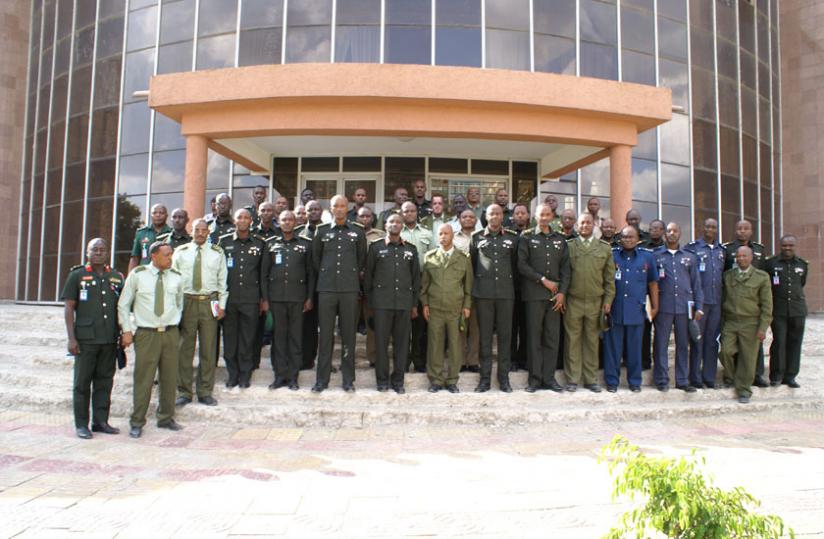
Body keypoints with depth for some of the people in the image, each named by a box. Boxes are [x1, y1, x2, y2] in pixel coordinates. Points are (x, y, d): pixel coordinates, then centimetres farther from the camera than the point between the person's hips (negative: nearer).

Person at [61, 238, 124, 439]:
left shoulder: (117, 277, 11)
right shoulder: (77, 275, 2)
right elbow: (68, 308, -1)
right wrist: (71, 338, -7)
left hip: (110, 339, 3)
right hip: (85, 339, -3)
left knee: (105, 382, 9)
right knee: (82, 383, 3)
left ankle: (101, 421, 18)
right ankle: (81, 424, 12)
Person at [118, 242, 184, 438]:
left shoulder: (176, 277, 6)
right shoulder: (137, 275, -1)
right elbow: (123, 304, 5)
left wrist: (174, 326, 9)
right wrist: (126, 330, 0)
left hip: (171, 334, 3)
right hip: (146, 334, -3)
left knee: (169, 378, 8)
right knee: (143, 380, -2)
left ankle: (166, 418, 23)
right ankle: (137, 422, 12)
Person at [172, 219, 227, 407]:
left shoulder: (217, 253, 7)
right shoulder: (180, 252, 8)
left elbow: (222, 280, 7)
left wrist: (222, 305, 0)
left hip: (209, 302, 0)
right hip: (186, 301, 0)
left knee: (209, 349, 4)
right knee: (184, 349, 3)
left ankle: (205, 392, 15)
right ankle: (184, 392, 15)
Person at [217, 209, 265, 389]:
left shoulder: (259, 243, 7)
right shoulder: (224, 241, 7)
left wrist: (264, 299, 7)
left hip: (251, 299, 0)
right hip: (229, 298, 1)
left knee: (248, 338, 3)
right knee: (229, 337, 5)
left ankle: (245, 375, 15)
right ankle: (232, 374, 17)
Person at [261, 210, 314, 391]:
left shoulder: (305, 243, 6)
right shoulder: (270, 243, 9)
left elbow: (310, 272, 6)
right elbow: (264, 272, 9)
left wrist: (310, 298, 1)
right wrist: (264, 298, 3)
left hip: (297, 297, -1)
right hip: (276, 296, 1)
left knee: (296, 336, 2)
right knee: (278, 336, 5)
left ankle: (293, 376, 11)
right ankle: (280, 375, 14)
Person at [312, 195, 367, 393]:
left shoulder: (357, 231, 6)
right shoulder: (321, 231, 8)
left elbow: (362, 258, 15)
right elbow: (315, 258, 17)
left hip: (350, 289, 0)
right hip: (326, 288, 1)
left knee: (349, 334, 3)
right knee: (325, 334, 3)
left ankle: (348, 379, 11)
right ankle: (322, 379, 11)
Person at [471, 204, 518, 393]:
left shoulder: (512, 237, 6)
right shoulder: (477, 237, 5)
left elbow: (516, 263, 12)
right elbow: (472, 263, 10)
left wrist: (512, 283, 12)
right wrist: (475, 285, 9)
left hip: (506, 292, 1)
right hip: (483, 292, 0)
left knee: (505, 334, 4)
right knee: (485, 335, 3)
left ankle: (504, 377, 13)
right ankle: (485, 377, 10)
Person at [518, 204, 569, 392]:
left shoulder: (560, 239, 13)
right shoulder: (527, 237, 4)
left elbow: (565, 267, 10)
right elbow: (522, 264, -5)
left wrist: (562, 292, -1)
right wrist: (543, 280, -10)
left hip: (555, 296, 3)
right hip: (533, 295, -3)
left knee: (552, 338, 5)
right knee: (534, 337, 1)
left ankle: (549, 377, 14)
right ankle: (535, 378, 8)